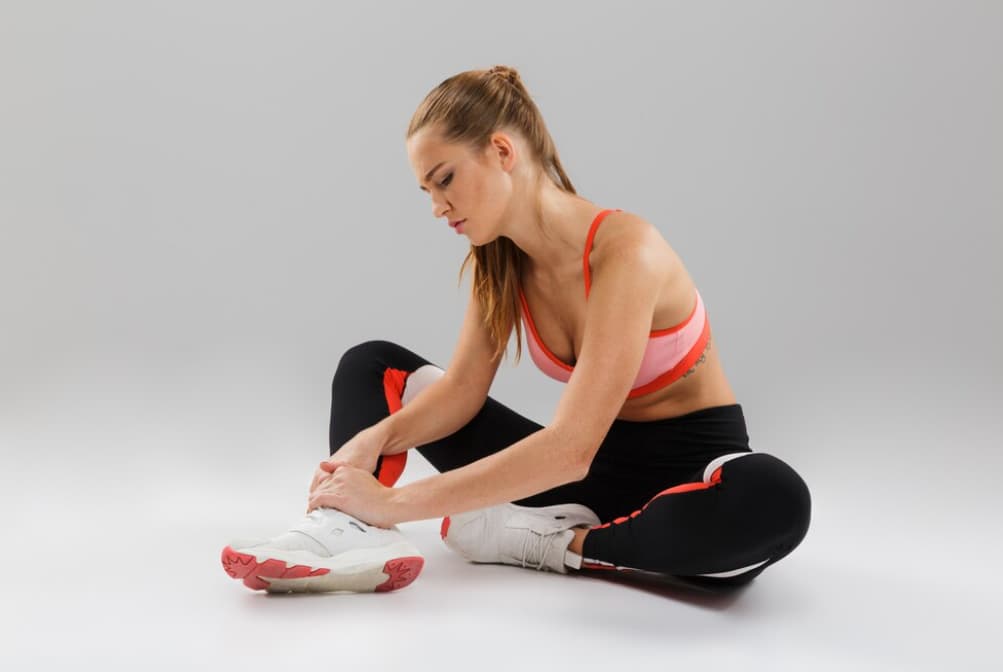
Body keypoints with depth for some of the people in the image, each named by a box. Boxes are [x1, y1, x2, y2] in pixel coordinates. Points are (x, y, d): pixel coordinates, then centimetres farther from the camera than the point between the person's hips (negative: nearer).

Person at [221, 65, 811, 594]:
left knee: (774, 499, -44)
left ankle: (552, 543, -23)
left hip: (693, 467, -6)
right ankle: (351, 531, -25)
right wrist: (376, 437, -24)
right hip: (597, 463, 6)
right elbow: (464, 387, -4)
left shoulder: (625, 250, -27)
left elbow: (570, 450, -35)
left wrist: (396, 501, -35)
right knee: (370, 366, 2)